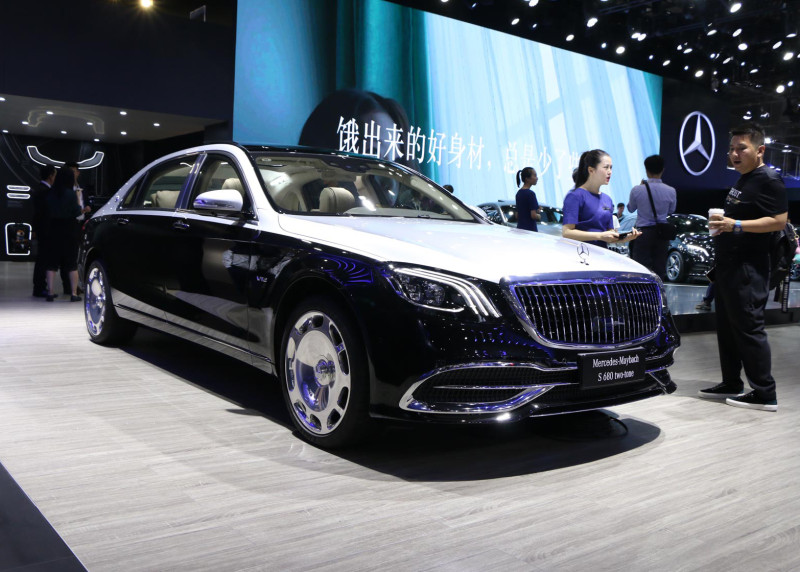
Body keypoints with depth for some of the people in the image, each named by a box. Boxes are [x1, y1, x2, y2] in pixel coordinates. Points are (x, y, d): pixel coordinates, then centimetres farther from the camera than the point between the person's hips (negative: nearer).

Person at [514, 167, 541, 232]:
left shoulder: (519, 193, 12)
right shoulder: (530, 194, -13)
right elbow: (533, 215, -18)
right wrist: (539, 216, 3)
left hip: (520, 228, 9)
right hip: (530, 229, -9)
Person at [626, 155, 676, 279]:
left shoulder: (637, 190, -10)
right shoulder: (670, 191, -5)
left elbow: (631, 208, 8)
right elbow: (671, 211, 11)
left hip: (643, 232, -2)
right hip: (662, 232, 2)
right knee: (659, 268, 10)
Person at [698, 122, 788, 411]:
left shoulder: (768, 180, -11)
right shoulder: (742, 180, 18)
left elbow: (779, 221, -20)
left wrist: (736, 225, -26)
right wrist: (722, 224, 13)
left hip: (748, 269, -10)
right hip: (728, 266, 10)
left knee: (748, 328, -8)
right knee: (726, 327, 13)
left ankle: (764, 394, -1)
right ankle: (731, 385, 23)